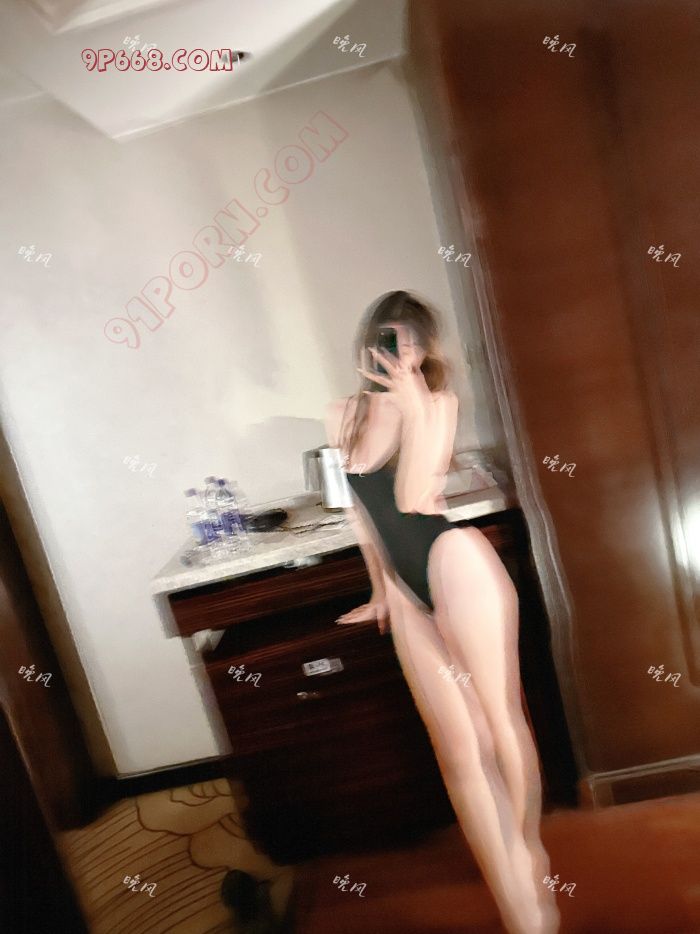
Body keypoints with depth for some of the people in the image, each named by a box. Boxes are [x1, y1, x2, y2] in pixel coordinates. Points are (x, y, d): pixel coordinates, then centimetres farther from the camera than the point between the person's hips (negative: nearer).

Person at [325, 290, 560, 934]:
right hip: (407, 588, 5)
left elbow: (411, 497, -16)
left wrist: (413, 406, -21)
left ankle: (530, 854, 34)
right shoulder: (341, 415, 9)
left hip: (456, 561, -4)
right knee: (459, 752, 4)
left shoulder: (437, 400, -4)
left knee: (501, 720, 8)